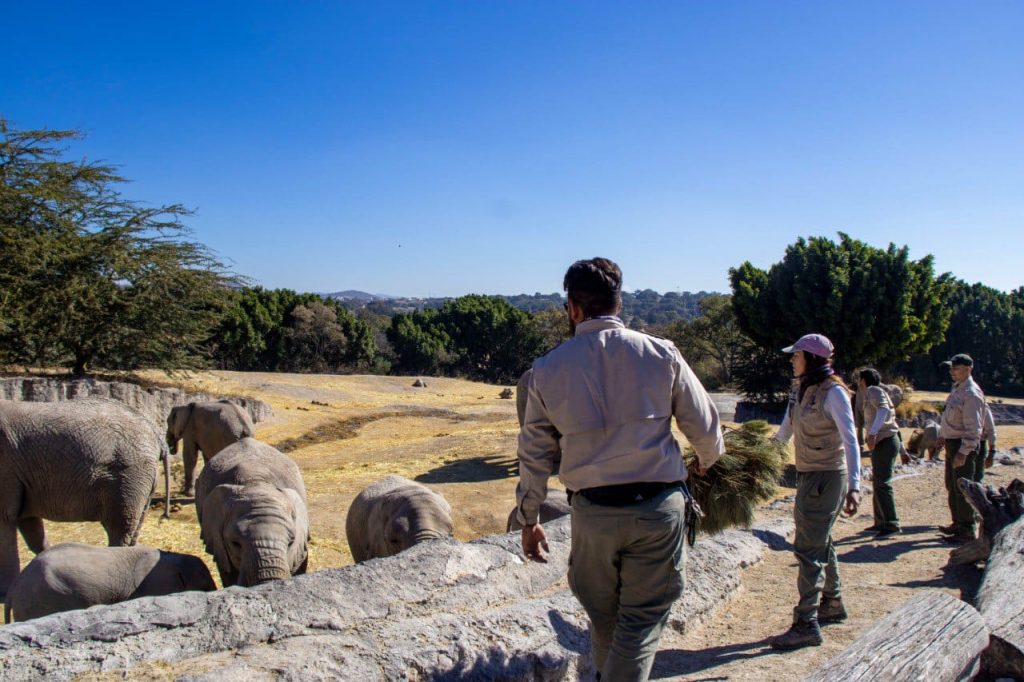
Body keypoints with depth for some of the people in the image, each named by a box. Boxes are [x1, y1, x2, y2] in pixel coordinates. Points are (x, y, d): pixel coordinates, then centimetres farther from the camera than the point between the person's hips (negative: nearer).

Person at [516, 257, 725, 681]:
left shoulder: (547, 369, -1)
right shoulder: (661, 354, -4)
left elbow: (534, 454, 5)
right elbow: (705, 426, 3)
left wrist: (528, 520, 18)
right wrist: (708, 459, 27)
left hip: (592, 513, 2)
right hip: (657, 507, -1)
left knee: (603, 618, 22)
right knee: (643, 619, 10)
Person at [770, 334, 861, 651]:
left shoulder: (833, 392, -17)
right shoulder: (800, 388, 7)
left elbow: (850, 441, -23)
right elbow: (786, 429, 18)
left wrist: (854, 486, -30)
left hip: (827, 476, -9)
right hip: (807, 475, 9)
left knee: (808, 547, -9)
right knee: (820, 542, 20)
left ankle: (806, 625, -4)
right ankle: (832, 604, 37)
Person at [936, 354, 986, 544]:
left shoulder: (971, 393, -19)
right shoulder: (957, 388, 10)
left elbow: (973, 428, -23)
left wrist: (963, 452, -25)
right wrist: (942, 437, 21)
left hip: (964, 445, -10)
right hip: (952, 443, 10)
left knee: (962, 489, -4)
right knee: (952, 486, 19)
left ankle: (968, 531, 4)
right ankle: (958, 523, 32)